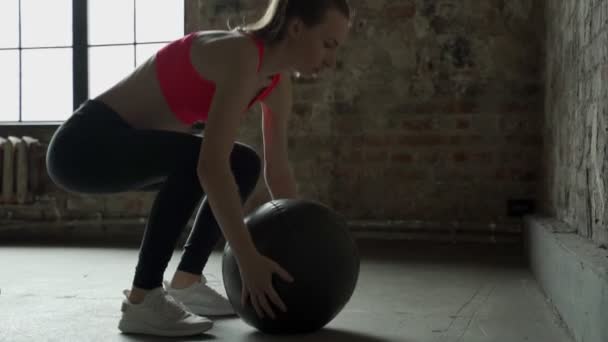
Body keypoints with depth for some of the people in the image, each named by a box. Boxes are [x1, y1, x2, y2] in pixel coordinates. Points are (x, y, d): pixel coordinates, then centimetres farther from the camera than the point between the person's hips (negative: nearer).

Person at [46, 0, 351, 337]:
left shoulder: (277, 80, 1)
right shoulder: (240, 55, -25)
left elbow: (278, 171, 9)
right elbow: (211, 165, -35)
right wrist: (248, 259, -35)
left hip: (124, 143, 10)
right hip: (85, 143, -9)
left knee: (244, 164, 11)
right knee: (194, 156, -33)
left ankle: (185, 282, 14)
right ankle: (142, 300, -20)